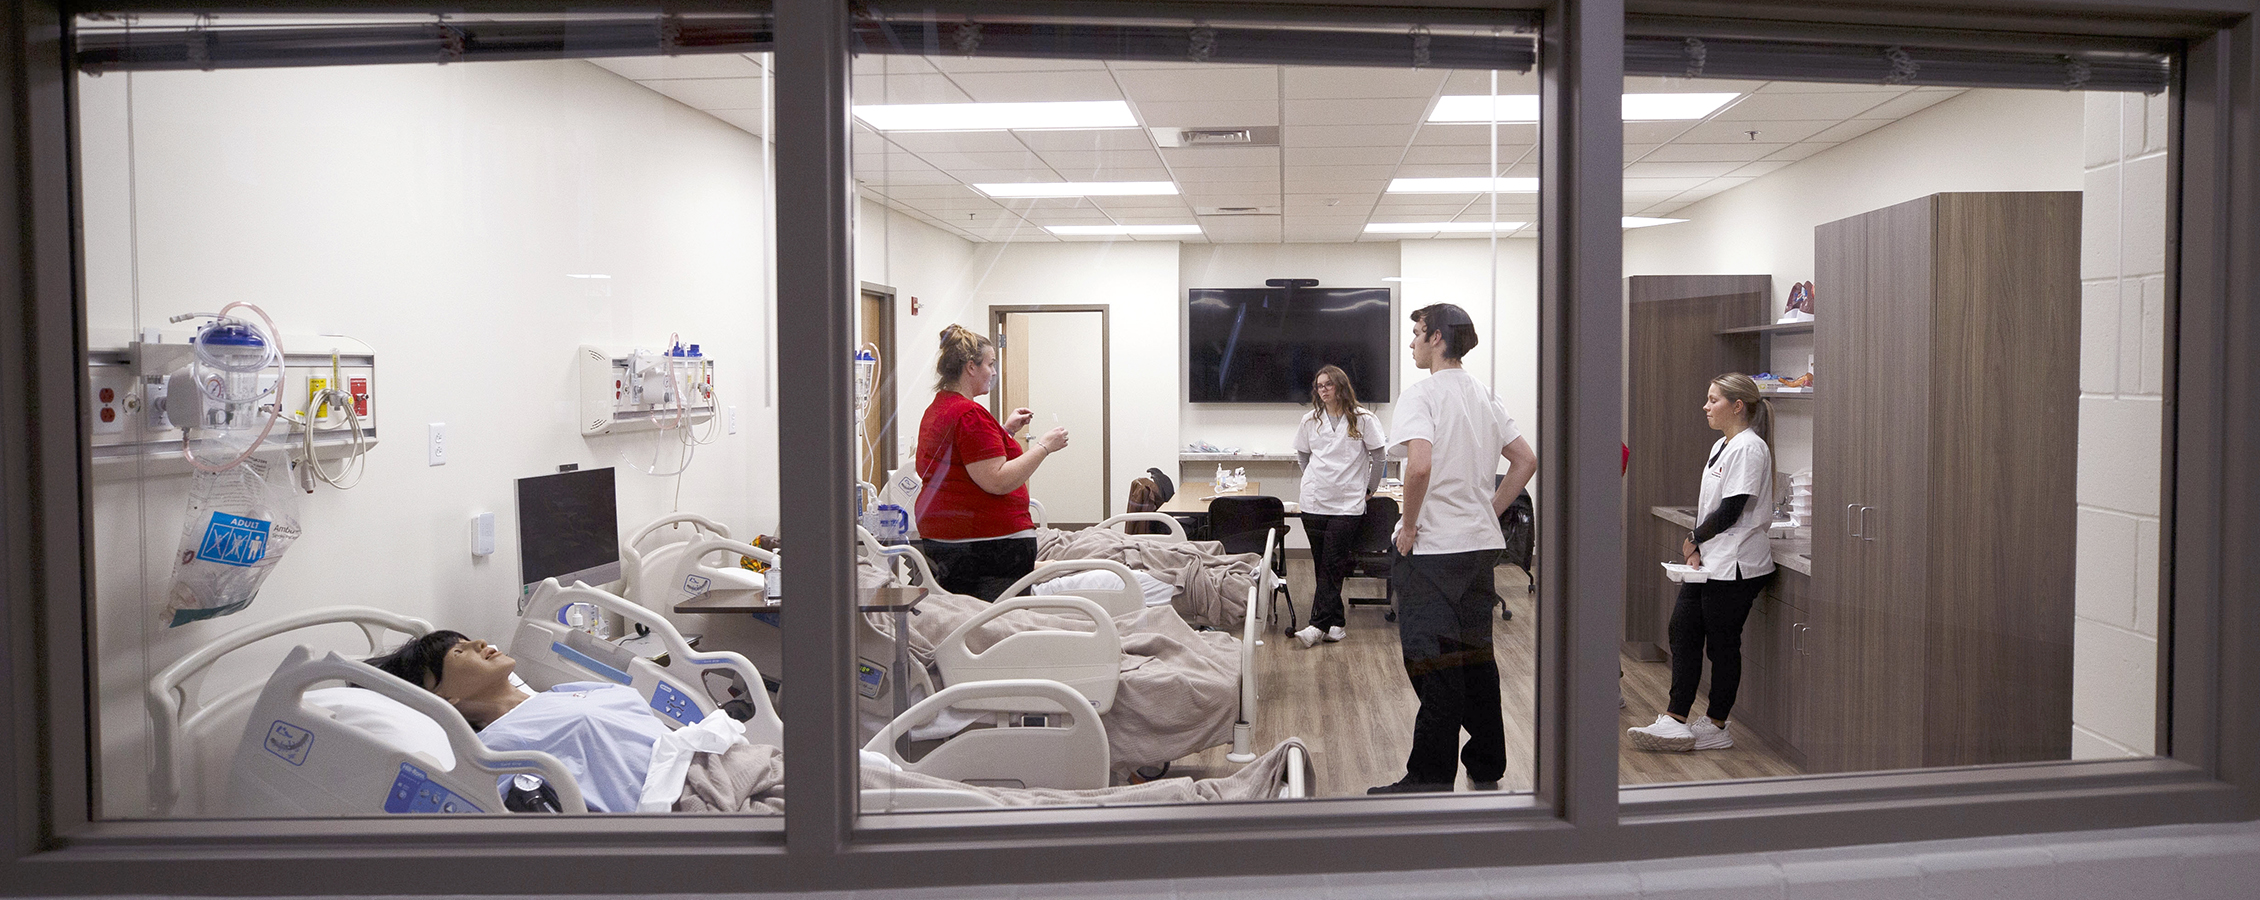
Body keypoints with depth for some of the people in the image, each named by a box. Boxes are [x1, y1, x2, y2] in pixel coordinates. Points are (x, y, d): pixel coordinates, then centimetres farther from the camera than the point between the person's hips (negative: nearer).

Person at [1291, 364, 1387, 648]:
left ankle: (1319, 625, -10)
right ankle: (1335, 624, 11)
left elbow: (1377, 455, 6)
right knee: (1322, 564, 5)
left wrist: (1369, 488, 8)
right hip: (1313, 503, 4)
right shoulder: (1310, 420, 10)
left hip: (1348, 504, -4)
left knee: (1332, 565, -8)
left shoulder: (1362, 419, -1)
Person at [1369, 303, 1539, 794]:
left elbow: (1420, 464, -27)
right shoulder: (1484, 396, 12)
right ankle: (1486, 771, 24)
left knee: (1435, 663, -3)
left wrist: (1409, 524, -15)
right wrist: (1488, 511, 14)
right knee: (1477, 656, 15)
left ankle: (1430, 780, 3)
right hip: (1482, 545, 8)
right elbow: (1526, 461, 15)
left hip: (1432, 548, -8)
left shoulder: (1422, 394, -12)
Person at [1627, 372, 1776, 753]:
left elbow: (1730, 512, -18)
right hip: (1709, 564, 9)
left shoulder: (1748, 448, -15)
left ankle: (1715, 727, 13)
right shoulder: (1721, 447, 15)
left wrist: (1693, 539, -5)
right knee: (1683, 631, 5)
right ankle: (1676, 720, 8)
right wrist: (1696, 548, 1)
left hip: (1734, 566, -9)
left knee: (1722, 644, 1)